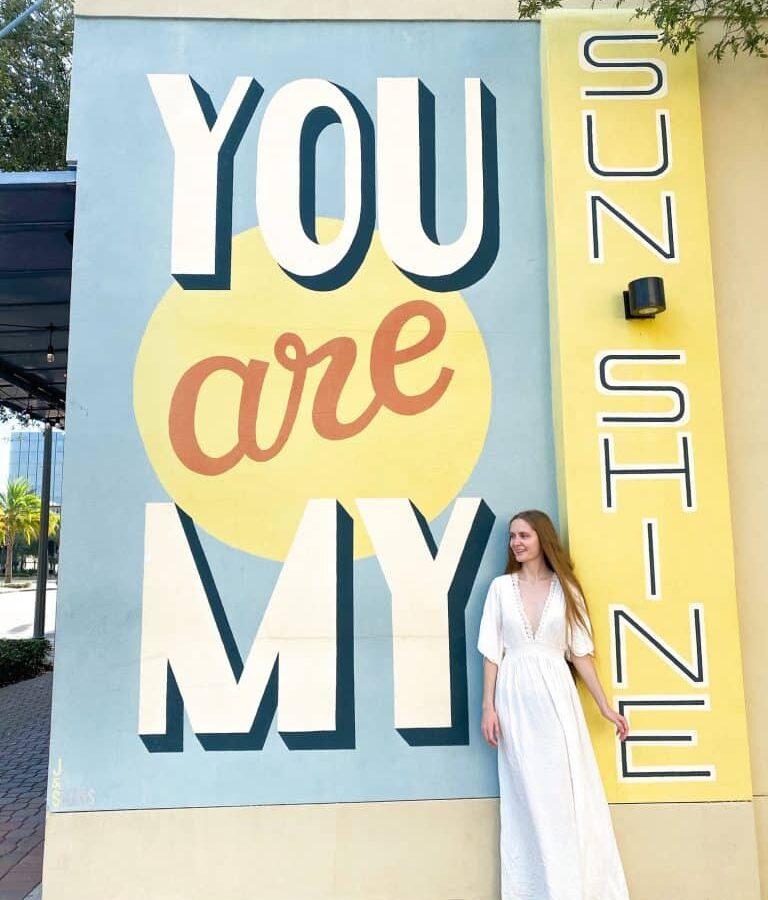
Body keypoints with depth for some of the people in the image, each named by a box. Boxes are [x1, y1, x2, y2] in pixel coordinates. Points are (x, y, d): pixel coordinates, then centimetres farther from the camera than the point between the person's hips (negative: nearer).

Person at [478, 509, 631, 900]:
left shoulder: (566, 588, 4)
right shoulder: (501, 587, 3)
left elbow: (580, 651, 6)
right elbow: (492, 651, 2)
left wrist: (605, 705, 4)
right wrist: (488, 706, -4)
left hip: (556, 695, 0)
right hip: (516, 698, 0)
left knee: (568, 792, 3)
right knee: (528, 797, 5)